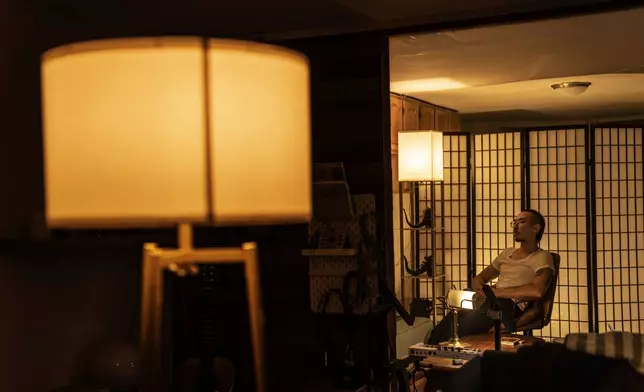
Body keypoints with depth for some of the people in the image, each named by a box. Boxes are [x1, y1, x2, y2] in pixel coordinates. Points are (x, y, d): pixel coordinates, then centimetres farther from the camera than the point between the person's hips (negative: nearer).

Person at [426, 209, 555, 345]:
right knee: (445, 325, -22)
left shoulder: (543, 257, 3)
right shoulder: (507, 253, 26)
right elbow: (478, 278, 27)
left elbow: (537, 291, -16)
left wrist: (497, 292, -11)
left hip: (509, 307, -6)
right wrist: (481, 291, 1)